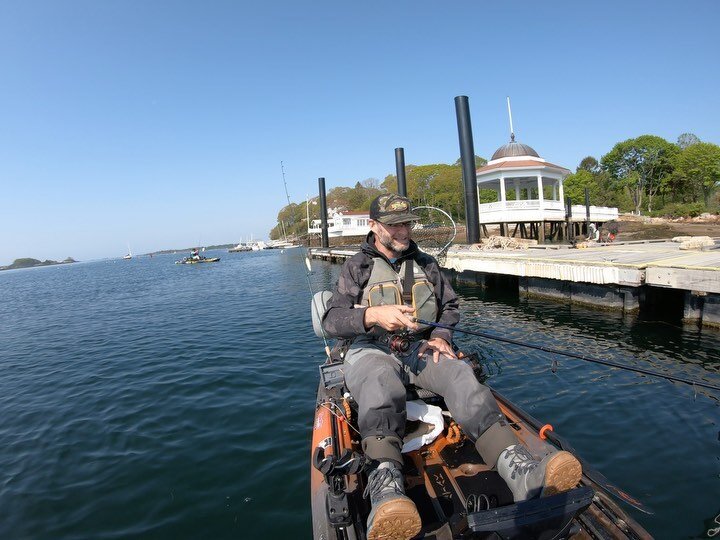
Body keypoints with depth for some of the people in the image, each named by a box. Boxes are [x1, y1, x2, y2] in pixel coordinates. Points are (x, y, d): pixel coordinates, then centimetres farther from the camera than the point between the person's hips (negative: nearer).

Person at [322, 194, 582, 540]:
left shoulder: (425, 264, 17)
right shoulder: (357, 267, 5)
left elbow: (450, 306, 22)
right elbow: (331, 320, -5)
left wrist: (440, 335, 1)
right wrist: (374, 314, -23)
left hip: (420, 349, 3)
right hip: (371, 352, -3)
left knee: (460, 375, -28)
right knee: (382, 385, -38)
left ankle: (520, 472, -44)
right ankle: (387, 492, -57)